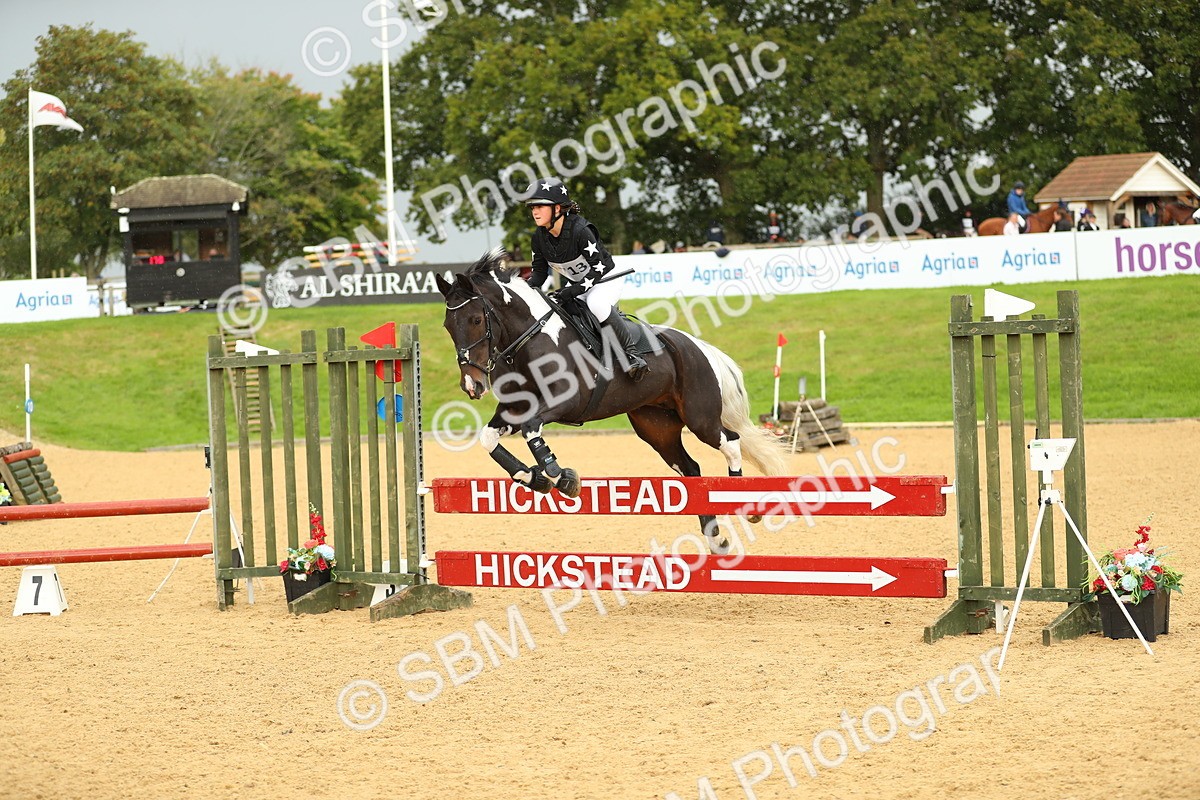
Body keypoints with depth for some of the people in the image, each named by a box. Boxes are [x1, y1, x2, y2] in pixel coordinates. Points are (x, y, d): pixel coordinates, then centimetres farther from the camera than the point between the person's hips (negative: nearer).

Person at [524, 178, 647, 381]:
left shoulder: (580, 230, -29)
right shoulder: (539, 237, -9)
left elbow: (599, 267, -28)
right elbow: (539, 270, 1)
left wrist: (578, 288, -37)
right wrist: (528, 289, -19)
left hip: (606, 279, -8)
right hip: (575, 283, 8)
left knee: (596, 303, -38)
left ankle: (630, 352, -27)